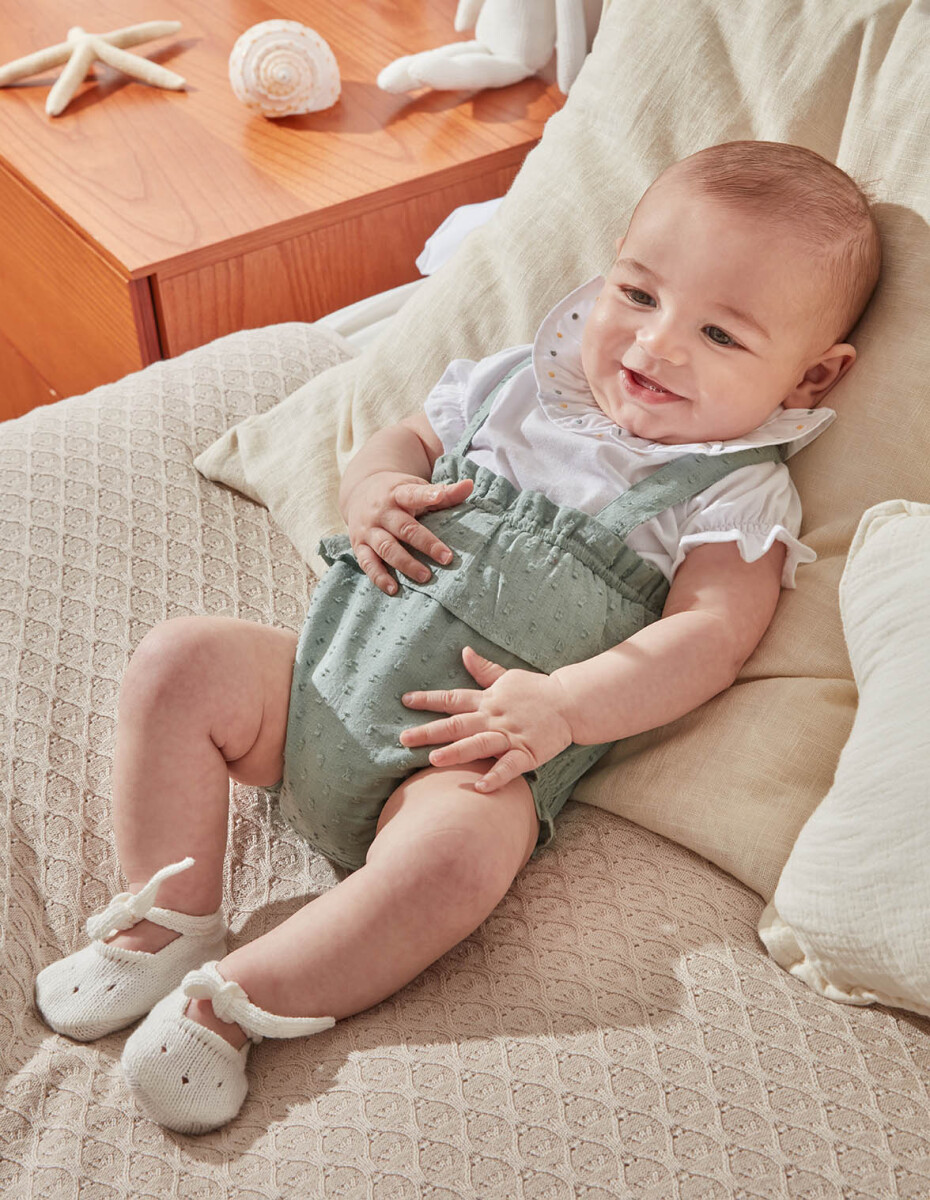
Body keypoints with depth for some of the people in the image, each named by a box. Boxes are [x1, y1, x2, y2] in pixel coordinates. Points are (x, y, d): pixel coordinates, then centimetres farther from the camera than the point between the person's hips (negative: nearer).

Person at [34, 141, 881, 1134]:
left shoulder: (735, 495, -1)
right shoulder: (519, 386, 11)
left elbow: (711, 636, -11)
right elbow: (408, 437, 23)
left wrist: (561, 706, -24)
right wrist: (373, 488, -3)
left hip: (472, 751, -5)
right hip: (330, 677, 5)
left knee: (458, 854, -35)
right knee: (182, 661, -14)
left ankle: (230, 1004, -20)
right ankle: (166, 924, -3)